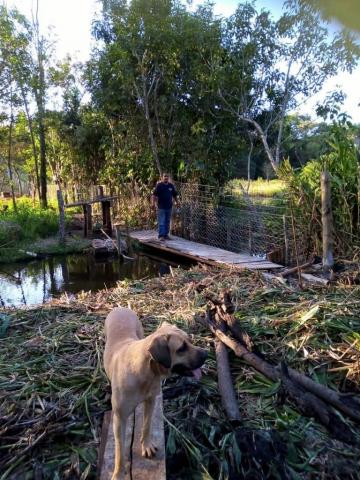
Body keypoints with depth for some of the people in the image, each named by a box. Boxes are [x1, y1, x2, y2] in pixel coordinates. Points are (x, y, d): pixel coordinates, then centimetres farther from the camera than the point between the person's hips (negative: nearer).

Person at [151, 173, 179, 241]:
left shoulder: (171, 185, 11)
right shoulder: (159, 185, -4)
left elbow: (174, 195, 21)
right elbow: (154, 194, -9)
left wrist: (176, 202, 14)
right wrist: (153, 202, -20)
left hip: (169, 207, 5)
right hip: (161, 207, -5)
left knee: (167, 222, 11)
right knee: (161, 222, -5)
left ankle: (166, 235, 20)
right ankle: (161, 236, -2)